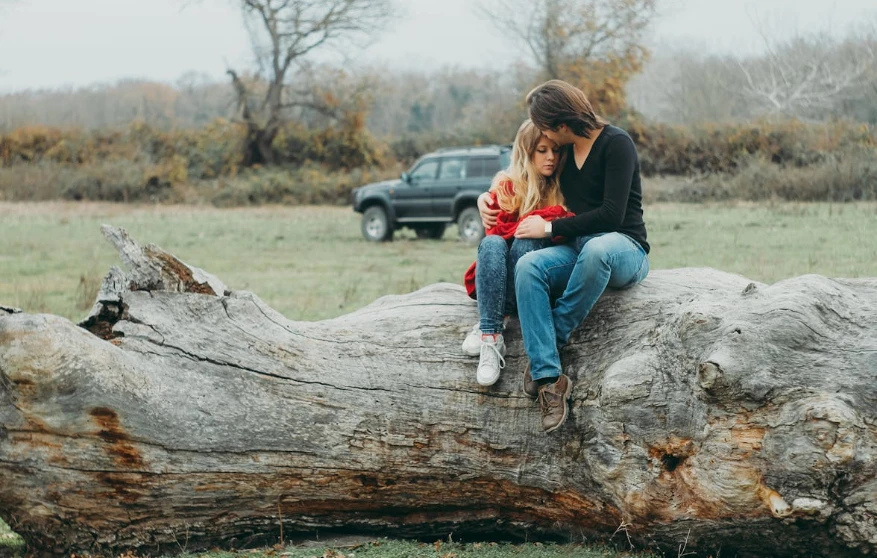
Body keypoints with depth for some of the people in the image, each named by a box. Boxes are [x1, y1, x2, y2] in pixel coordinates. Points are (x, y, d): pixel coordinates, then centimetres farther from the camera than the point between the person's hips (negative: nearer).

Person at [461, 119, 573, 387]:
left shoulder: (564, 189, 9)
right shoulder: (506, 185, 4)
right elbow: (498, 229, -11)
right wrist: (547, 217, -18)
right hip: (495, 278, 0)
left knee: (526, 243, -31)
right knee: (491, 244, -32)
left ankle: (486, 328, -37)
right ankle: (491, 336, -46)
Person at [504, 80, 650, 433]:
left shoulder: (616, 144, -8)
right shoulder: (565, 152, 14)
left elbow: (611, 214, -17)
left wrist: (550, 228, -11)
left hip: (624, 248, -6)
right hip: (578, 250, 6)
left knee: (595, 249, -43)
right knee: (528, 265, -27)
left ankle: (554, 337, -25)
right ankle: (549, 378, -37)